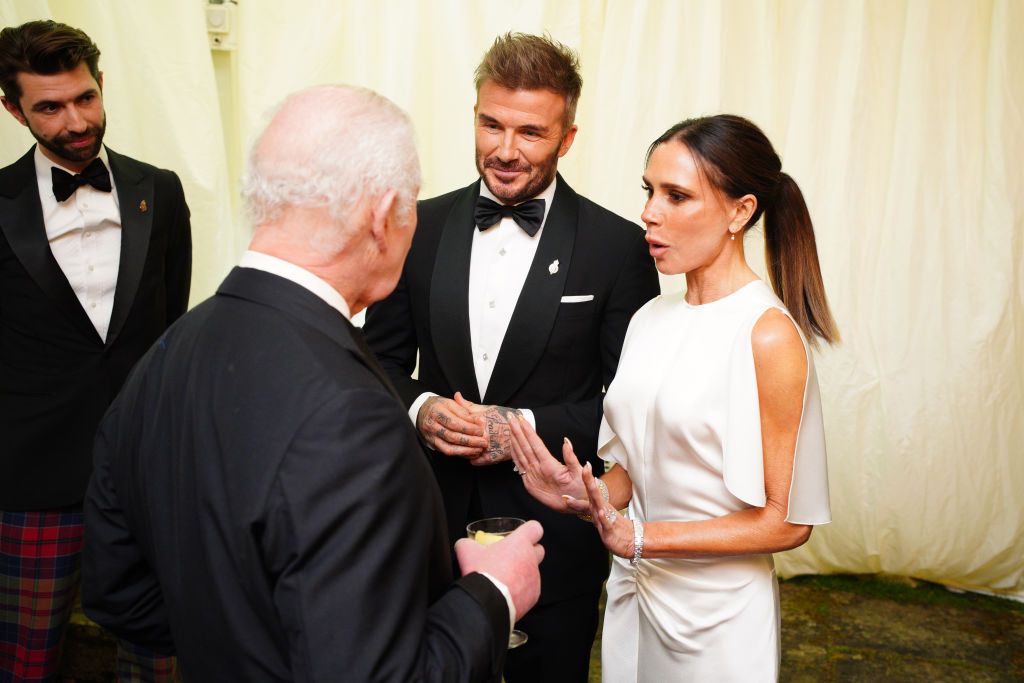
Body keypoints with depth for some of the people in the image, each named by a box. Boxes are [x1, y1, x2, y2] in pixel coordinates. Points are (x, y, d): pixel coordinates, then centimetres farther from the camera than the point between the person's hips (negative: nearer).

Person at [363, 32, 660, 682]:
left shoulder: (618, 246, -9)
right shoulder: (423, 227, -1)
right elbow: (384, 357, 7)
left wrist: (528, 428, -19)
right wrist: (418, 407, -14)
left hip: (556, 536, -2)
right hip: (435, 522, 3)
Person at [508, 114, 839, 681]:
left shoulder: (769, 335, -18)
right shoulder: (651, 320, 2)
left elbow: (786, 520, -16)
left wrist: (637, 538, -23)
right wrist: (587, 494, -11)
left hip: (715, 609, -6)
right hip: (633, 590, 6)